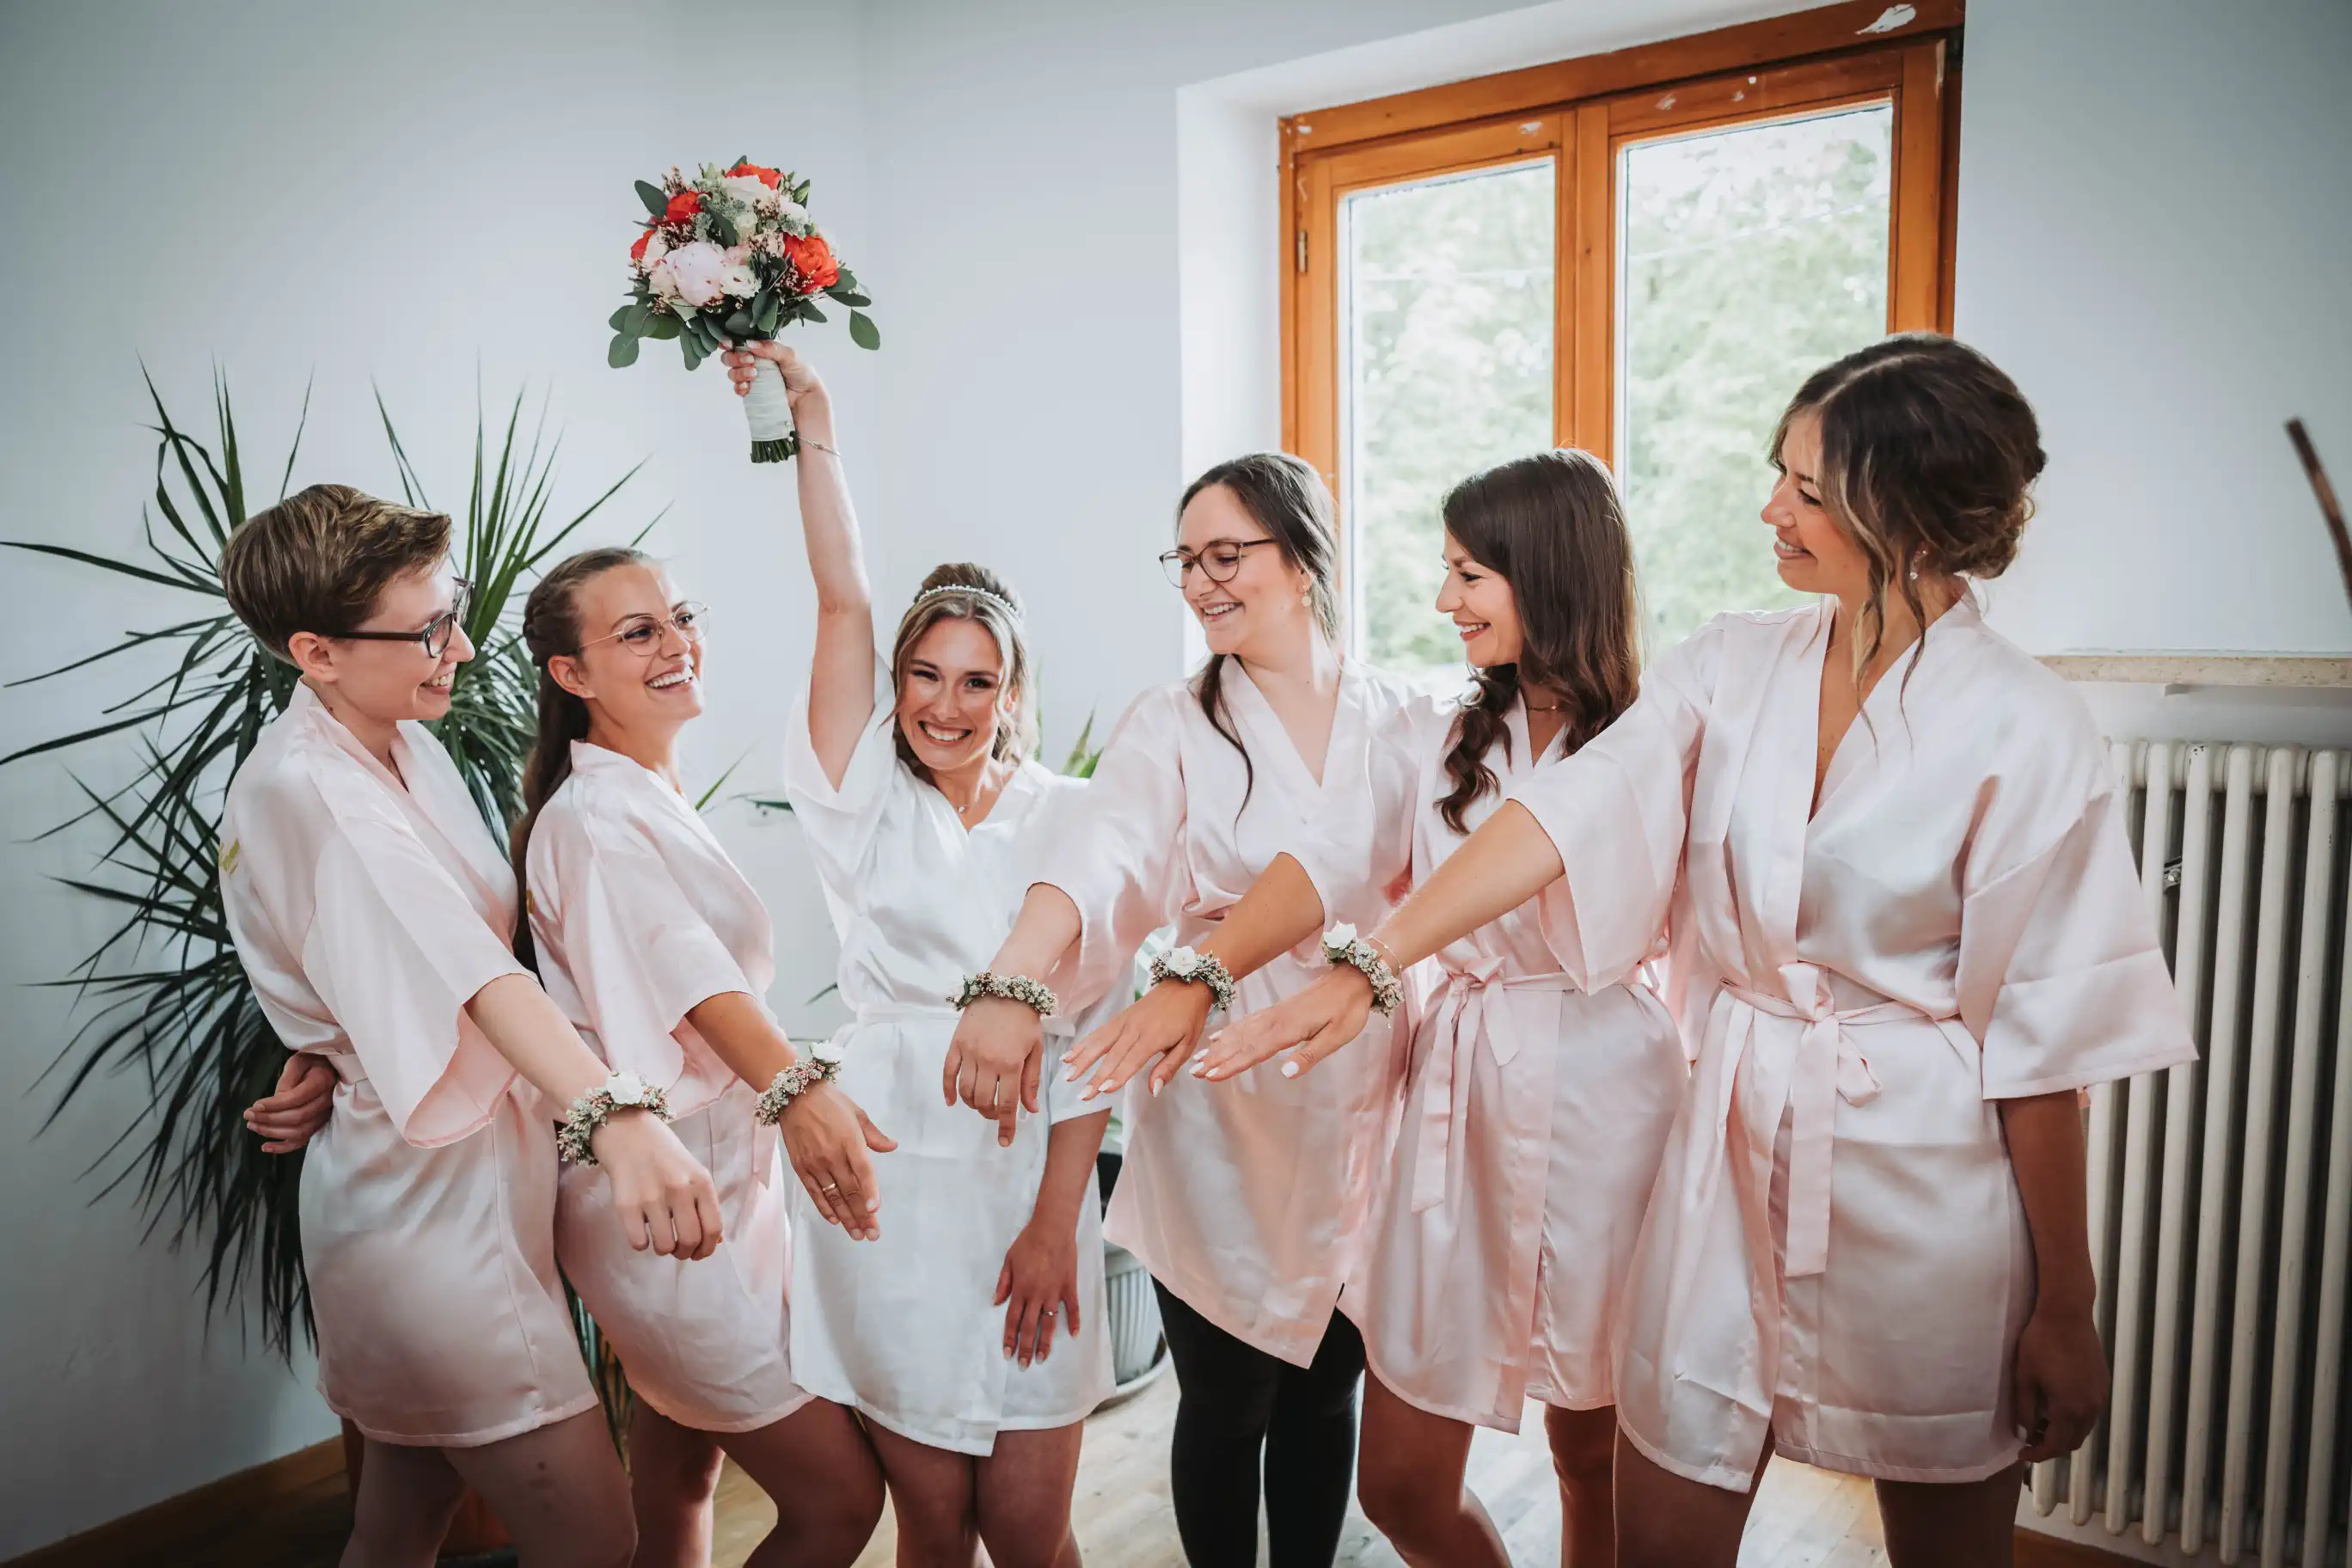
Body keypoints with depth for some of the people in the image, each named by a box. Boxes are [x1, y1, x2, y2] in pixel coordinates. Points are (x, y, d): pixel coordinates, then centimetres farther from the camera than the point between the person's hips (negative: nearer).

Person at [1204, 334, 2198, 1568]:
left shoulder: (2026, 731, -13)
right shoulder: (1733, 667, -1)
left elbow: (2041, 1040, -10)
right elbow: (1563, 819, -9)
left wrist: (2064, 1309, -5)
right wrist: (1368, 963, -18)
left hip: (1929, 1177, -3)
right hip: (1731, 1148, 3)